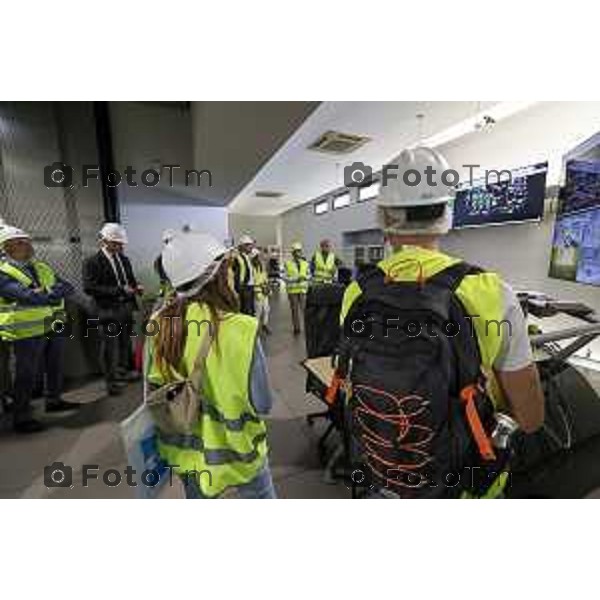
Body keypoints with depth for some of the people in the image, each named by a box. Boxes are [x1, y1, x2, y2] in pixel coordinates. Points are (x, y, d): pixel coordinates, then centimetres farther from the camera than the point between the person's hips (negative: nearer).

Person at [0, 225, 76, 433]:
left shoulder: (42, 267, 10)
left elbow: (66, 286, -2)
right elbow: (23, 295, -26)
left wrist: (54, 291, -20)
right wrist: (50, 296, -28)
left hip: (54, 326, 6)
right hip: (28, 331, -6)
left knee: (55, 367, 18)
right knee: (27, 375, 4)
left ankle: (54, 400, 38)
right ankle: (21, 417, 20)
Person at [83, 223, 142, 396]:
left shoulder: (124, 260, 11)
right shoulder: (92, 262, -8)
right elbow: (89, 288, -16)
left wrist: (136, 287, -4)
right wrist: (119, 290, -22)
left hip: (126, 308, 6)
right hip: (108, 311, -6)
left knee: (125, 342, 16)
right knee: (110, 347, 4)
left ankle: (124, 371, 33)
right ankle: (112, 381, 17)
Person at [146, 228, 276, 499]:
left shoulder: (159, 325, -16)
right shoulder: (241, 330, -31)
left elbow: (154, 391, -3)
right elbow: (261, 405, -19)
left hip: (184, 448, 5)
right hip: (235, 450, -4)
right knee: (260, 495, 24)